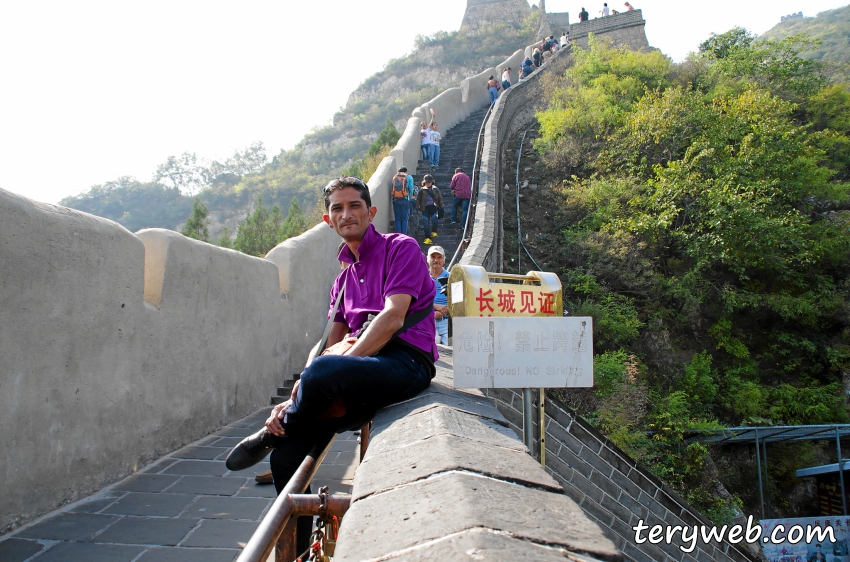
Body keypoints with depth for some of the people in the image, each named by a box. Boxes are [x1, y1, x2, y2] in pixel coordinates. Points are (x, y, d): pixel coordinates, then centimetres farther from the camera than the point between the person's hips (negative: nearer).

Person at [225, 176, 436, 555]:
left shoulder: (401, 248, 3)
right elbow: (329, 347, 17)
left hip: (405, 363, -7)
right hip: (361, 374, 7)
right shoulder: (344, 278, 23)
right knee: (286, 456, -8)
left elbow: (393, 317, -12)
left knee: (324, 372, -36)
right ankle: (296, 550, 13)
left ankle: (272, 434, -3)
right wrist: (295, 400, 4)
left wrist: (344, 361, -19)